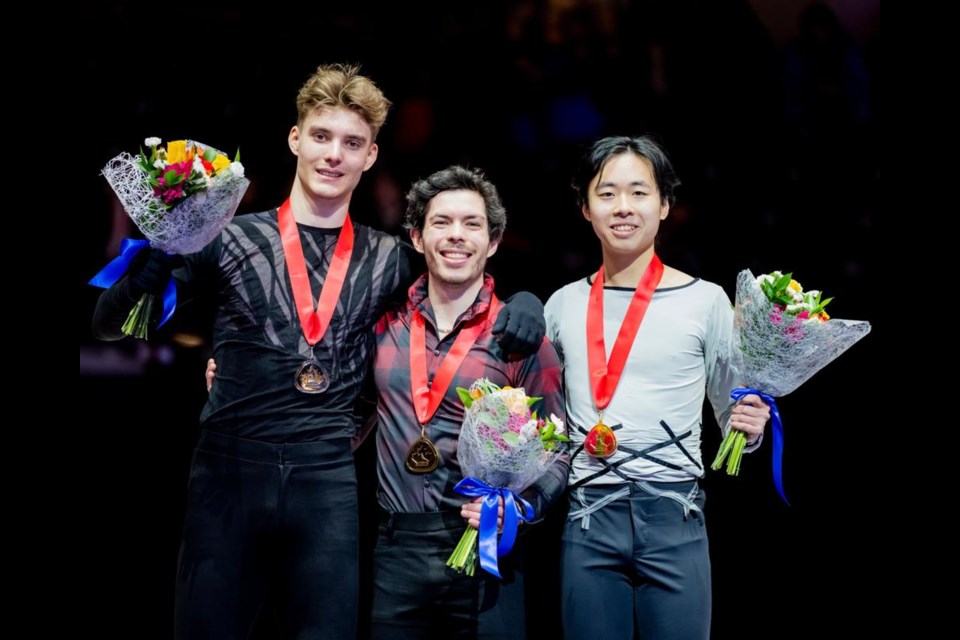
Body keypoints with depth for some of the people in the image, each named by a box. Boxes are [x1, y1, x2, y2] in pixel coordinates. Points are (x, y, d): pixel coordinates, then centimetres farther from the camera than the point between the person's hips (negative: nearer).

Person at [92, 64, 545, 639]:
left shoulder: (390, 260, 9)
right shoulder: (232, 239, 2)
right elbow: (111, 326, 3)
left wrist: (521, 304, 0)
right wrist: (147, 269, -19)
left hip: (328, 483, 2)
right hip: (230, 472, -1)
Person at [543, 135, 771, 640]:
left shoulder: (705, 301, 0)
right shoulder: (563, 305, 8)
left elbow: (732, 416, 7)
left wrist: (750, 425, -15)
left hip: (674, 521, -2)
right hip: (588, 521, 2)